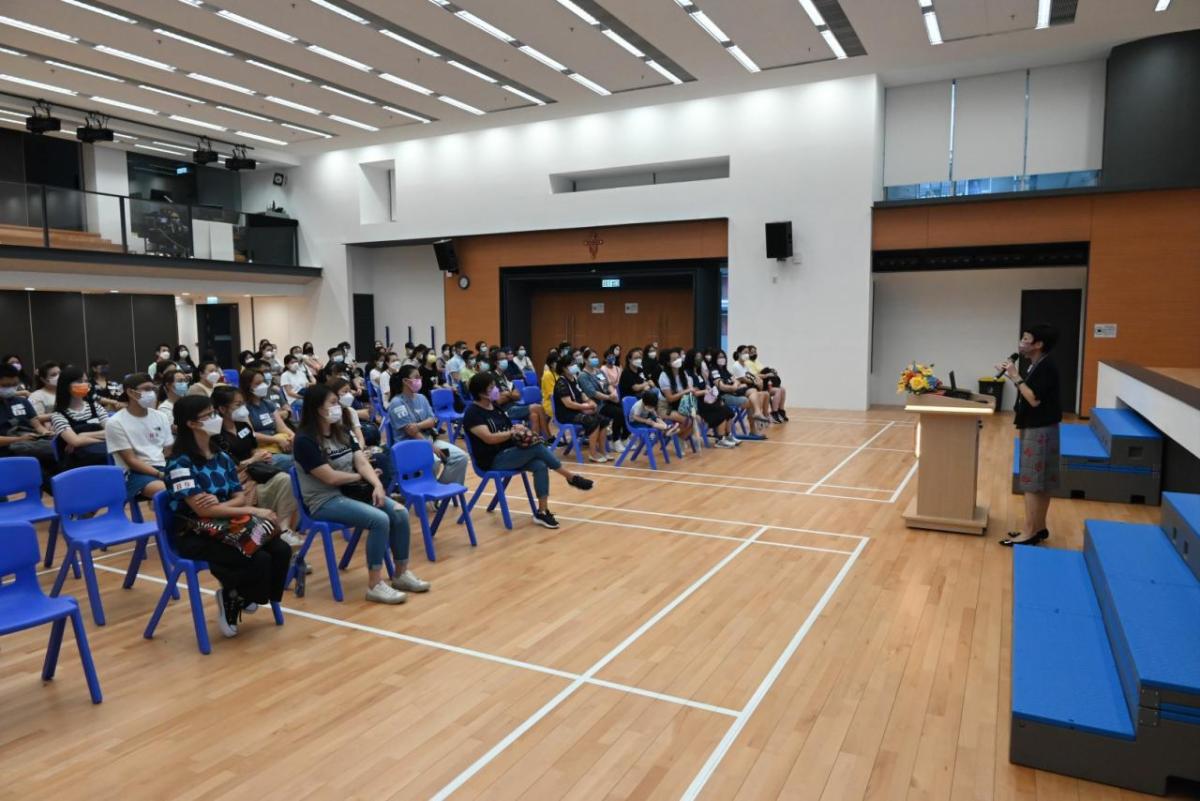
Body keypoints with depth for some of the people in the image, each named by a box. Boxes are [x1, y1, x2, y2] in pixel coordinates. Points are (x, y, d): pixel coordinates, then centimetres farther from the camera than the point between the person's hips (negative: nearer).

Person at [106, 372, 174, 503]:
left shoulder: (161, 417, 12)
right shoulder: (116, 423, -3)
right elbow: (131, 461, -8)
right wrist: (160, 475, -19)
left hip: (163, 468, 5)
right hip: (135, 473, -5)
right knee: (166, 490, -36)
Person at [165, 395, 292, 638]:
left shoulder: (222, 457, 8)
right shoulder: (180, 462, -13)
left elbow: (240, 497, 6)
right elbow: (202, 510, -20)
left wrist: (220, 503, -18)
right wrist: (253, 511, -20)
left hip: (227, 525, 7)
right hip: (195, 534, -7)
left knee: (282, 550, -16)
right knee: (259, 560, -27)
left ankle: (239, 596, 7)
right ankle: (230, 599, 3)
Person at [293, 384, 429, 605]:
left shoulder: (342, 432, 11)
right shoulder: (305, 441, -13)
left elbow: (362, 463, 2)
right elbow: (331, 478, -18)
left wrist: (376, 484, -16)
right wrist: (360, 476, -2)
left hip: (351, 491, 8)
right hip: (325, 501, -8)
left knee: (400, 513, -12)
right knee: (379, 520, -28)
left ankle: (402, 574, 3)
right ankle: (374, 586, -17)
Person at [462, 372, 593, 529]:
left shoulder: (495, 407, 13)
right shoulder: (473, 413, -12)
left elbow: (508, 431, 16)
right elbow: (488, 438, -24)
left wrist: (520, 431, -6)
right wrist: (513, 432, -21)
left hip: (509, 453, 8)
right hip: (493, 460, -8)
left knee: (540, 466, -20)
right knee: (537, 447, -24)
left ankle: (542, 512, -18)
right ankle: (571, 478, -10)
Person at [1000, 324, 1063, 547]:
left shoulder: (1046, 367, -18)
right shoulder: (1035, 365, 11)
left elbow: (1034, 399, -23)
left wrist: (1016, 377, -19)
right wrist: (1012, 375, 8)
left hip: (1040, 430, -10)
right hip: (1034, 428, 10)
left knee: (1033, 483, -7)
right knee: (1040, 483, 14)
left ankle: (1029, 533, -4)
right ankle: (1039, 528, 21)